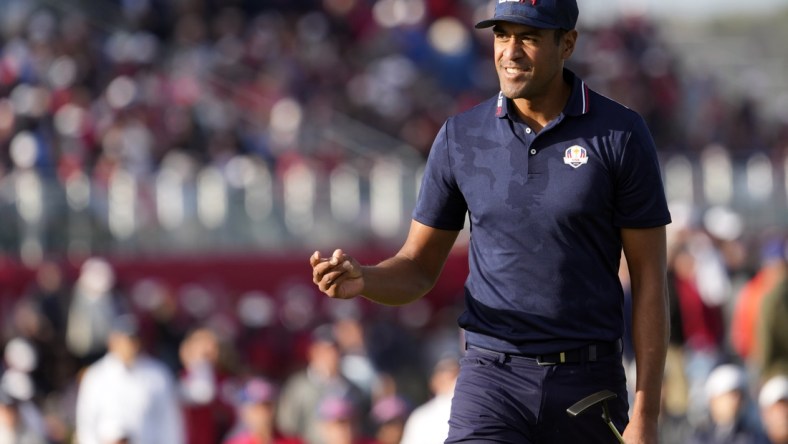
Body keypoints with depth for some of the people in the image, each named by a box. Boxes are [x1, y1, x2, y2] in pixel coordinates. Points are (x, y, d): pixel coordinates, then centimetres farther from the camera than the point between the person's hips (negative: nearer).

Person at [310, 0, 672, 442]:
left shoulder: (621, 135, -2)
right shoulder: (460, 136, 5)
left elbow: (649, 278, -2)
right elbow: (419, 268, 12)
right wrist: (360, 279, -12)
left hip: (590, 384, -1)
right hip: (493, 377, 1)